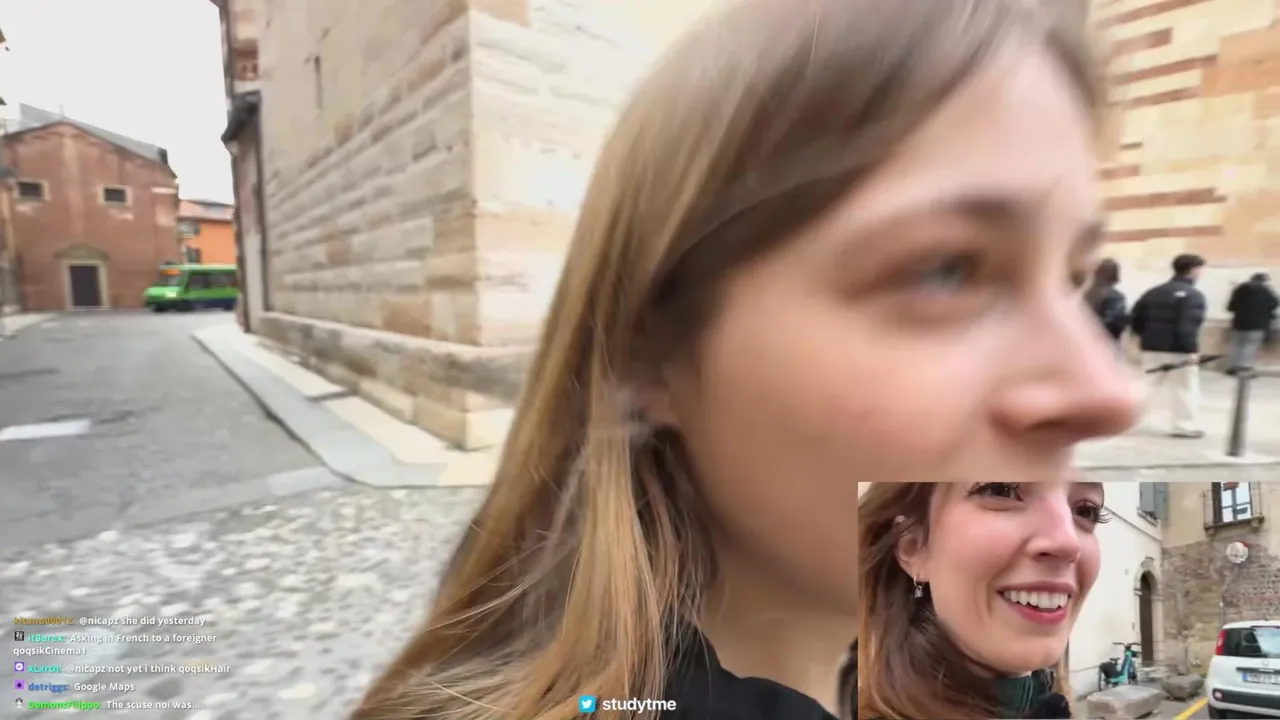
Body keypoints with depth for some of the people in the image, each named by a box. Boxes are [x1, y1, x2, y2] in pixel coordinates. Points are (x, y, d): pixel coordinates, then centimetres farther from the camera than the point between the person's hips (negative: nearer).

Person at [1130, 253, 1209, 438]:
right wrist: (1192, 350, -20)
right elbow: (1188, 326, -22)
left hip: (1152, 348, 6)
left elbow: (1135, 319, 12)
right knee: (1185, 389, 4)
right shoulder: (1193, 295, -10)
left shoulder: (1154, 292, 11)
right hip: (1178, 351, -6)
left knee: (1149, 385, 16)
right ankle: (1186, 426, 9)